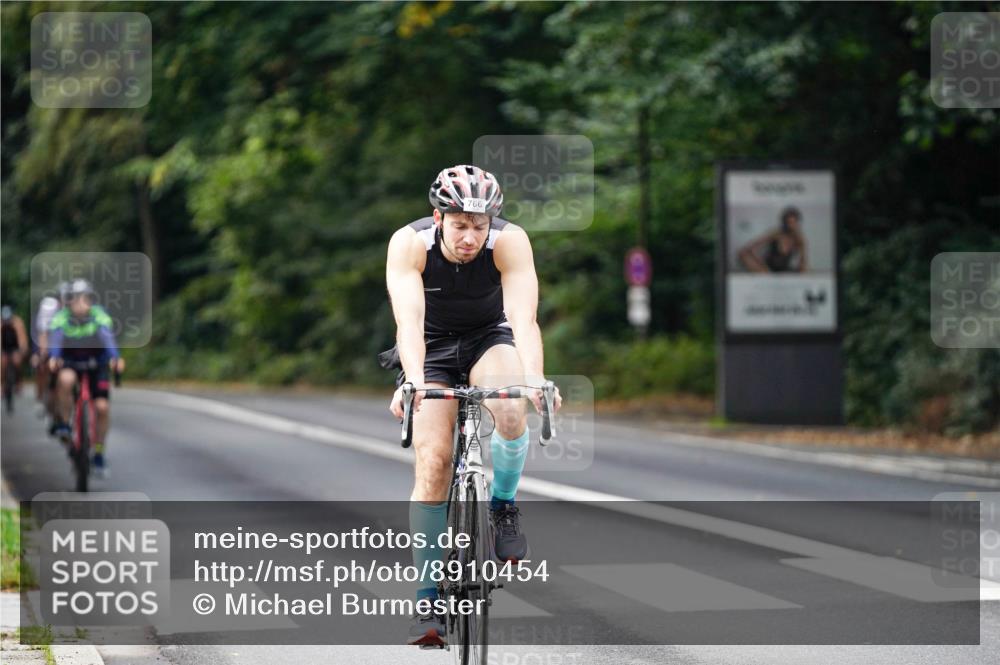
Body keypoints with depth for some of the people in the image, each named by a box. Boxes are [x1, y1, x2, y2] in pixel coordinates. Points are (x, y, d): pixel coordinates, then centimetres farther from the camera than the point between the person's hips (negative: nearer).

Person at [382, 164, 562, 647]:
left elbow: (523, 317, -37)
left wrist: (534, 379, -54)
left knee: (511, 411, -33)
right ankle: (428, 599, -6)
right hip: (432, 347, 0)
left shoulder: (510, 242, -27)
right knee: (433, 461, -15)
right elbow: (409, 320, -38)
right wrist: (413, 380, -55)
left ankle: (503, 505, -4)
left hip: (490, 339, 0)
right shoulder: (409, 244, -27)